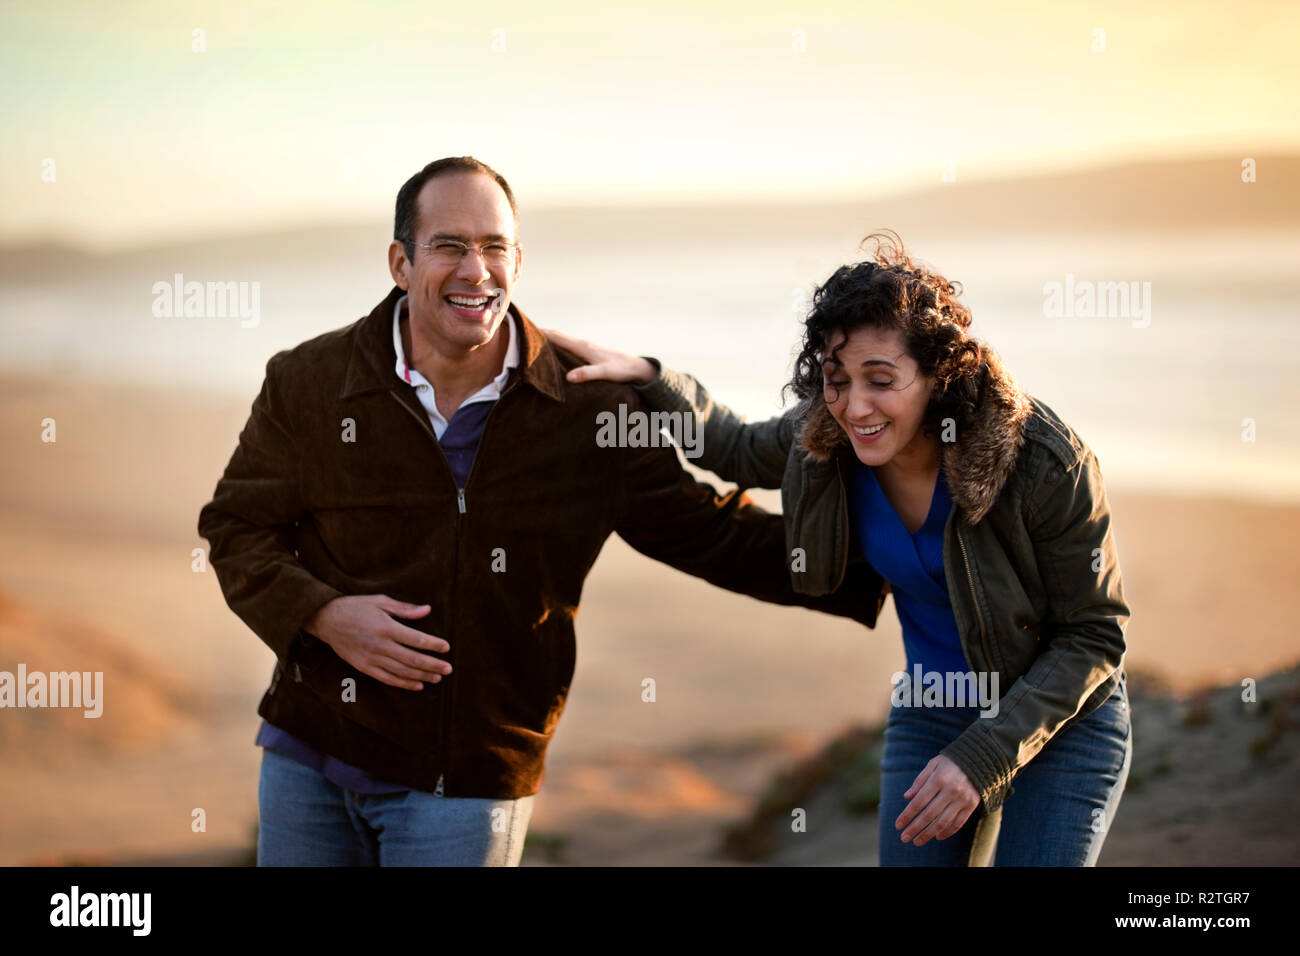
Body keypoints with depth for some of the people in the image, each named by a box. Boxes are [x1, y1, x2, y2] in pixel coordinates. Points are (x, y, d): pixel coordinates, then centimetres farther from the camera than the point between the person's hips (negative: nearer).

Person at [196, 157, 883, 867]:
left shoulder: (589, 407, -5)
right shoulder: (307, 383, -4)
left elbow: (715, 535, 1)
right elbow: (237, 526, 4)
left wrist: (867, 570, -5)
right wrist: (321, 614, -14)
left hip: (469, 781, -1)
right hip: (309, 755, 2)